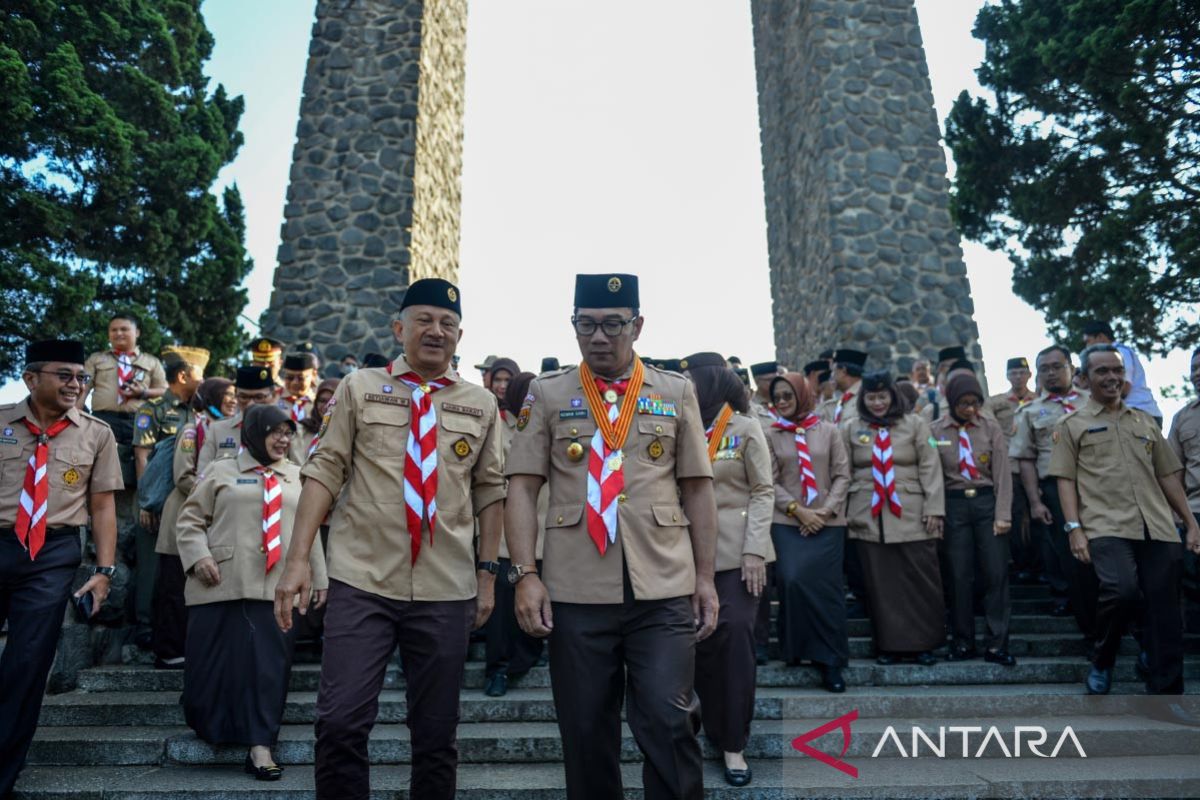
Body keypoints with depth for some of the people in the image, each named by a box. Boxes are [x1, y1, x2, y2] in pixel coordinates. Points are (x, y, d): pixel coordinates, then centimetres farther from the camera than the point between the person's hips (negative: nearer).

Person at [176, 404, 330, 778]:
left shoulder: (297, 477, 16)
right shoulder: (222, 471, 9)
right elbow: (190, 519, 8)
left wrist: (319, 578, 15)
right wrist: (199, 555, -9)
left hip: (279, 588, 2)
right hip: (223, 586, -1)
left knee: (269, 664, -3)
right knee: (213, 660, 2)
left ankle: (260, 745, 3)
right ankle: (209, 727, 29)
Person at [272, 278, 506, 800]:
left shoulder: (481, 404, 8)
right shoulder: (359, 389, 4)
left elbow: (491, 493, 10)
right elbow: (324, 472, 0)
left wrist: (487, 573, 6)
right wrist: (298, 559, -7)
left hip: (447, 590, 2)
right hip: (362, 581, -1)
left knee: (436, 734, 11)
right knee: (341, 723, -4)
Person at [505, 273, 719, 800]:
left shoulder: (677, 392, 8)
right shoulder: (546, 395, 6)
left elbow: (698, 490, 8)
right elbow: (522, 487, 2)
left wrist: (705, 577, 5)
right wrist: (525, 574, -7)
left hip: (664, 590, 0)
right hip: (577, 594, 1)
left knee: (667, 723, -1)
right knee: (585, 733, 11)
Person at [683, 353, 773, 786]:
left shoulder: (746, 429, -1)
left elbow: (763, 492, -3)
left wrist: (754, 550, -12)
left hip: (736, 550, -3)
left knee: (735, 638, -5)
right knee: (700, 641, 7)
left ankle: (734, 745, 8)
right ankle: (714, 730, 27)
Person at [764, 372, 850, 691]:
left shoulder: (828, 431, 7)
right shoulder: (770, 435, 5)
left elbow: (842, 475, 5)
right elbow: (770, 482, 1)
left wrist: (826, 511, -7)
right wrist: (798, 510, -10)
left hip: (827, 524, 1)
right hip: (787, 523, 0)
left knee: (825, 587, -2)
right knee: (793, 581, -15)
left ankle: (829, 659, 11)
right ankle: (797, 647, 8)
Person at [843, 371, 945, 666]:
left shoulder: (915, 424, 6)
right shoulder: (850, 428, 8)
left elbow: (930, 468, 2)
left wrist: (934, 508, -4)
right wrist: (842, 512, 6)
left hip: (911, 516, 0)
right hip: (868, 518, 1)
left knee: (920, 581, 2)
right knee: (881, 583, 4)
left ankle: (924, 644, 14)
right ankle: (889, 644, 14)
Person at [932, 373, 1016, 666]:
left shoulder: (991, 428, 3)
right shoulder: (935, 431, 2)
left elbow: (1002, 473, 1)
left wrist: (1003, 516, -6)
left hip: (987, 501, 1)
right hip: (954, 505, 0)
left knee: (996, 574, -1)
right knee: (960, 576, 3)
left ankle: (996, 644, 8)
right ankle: (963, 642, 16)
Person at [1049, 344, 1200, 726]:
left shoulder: (1145, 421, 21)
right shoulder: (1072, 424, 8)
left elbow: (1168, 476, 22)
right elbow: (1065, 479, 2)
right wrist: (1075, 528, -8)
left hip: (1158, 528, 5)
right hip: (1107, 526, -4)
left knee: (1164, 610, 2)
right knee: (1122, 590, -24)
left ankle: (1165, 695, 14)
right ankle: (1101, 662, 3)